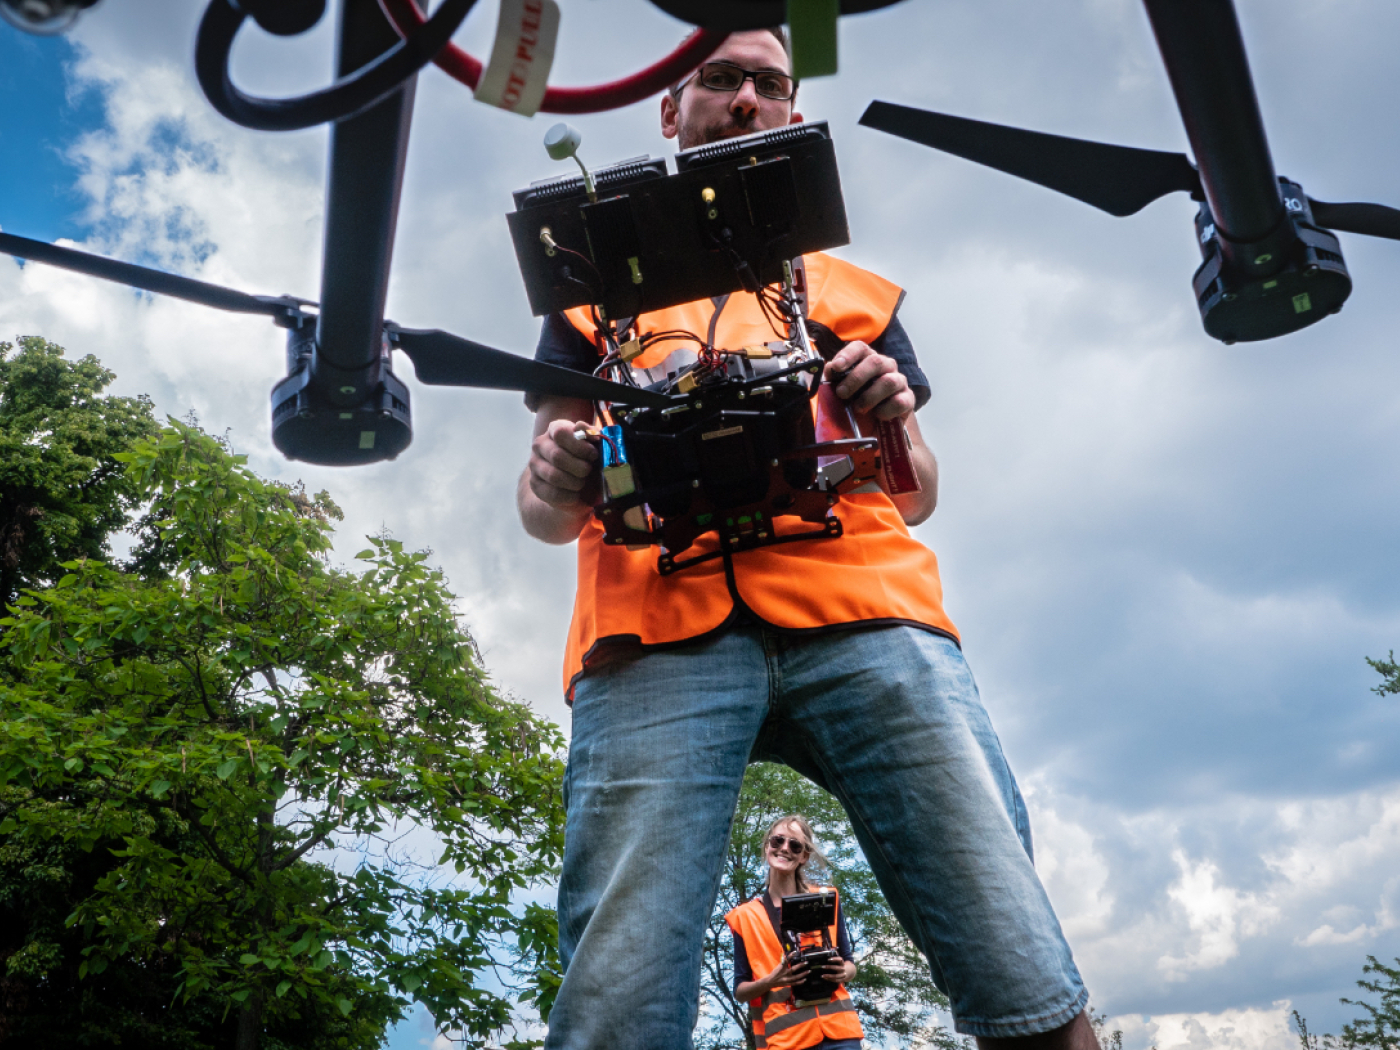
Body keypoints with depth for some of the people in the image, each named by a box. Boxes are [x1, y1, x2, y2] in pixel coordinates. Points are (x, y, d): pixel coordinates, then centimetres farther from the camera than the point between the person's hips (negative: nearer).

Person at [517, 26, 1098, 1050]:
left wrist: (896, 421, 2)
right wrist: (557, 482, -6)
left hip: (859, 603, 2)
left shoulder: (855, 291, 31)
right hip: (658, 627, -1)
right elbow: (547, 510, 20)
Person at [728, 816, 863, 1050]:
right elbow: (740, 990, 9)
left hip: (837, 1030, 1)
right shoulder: (745, 917, 8)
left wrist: (843, 973, -7)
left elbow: (849, 962, 16)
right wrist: (769, 982, -11)